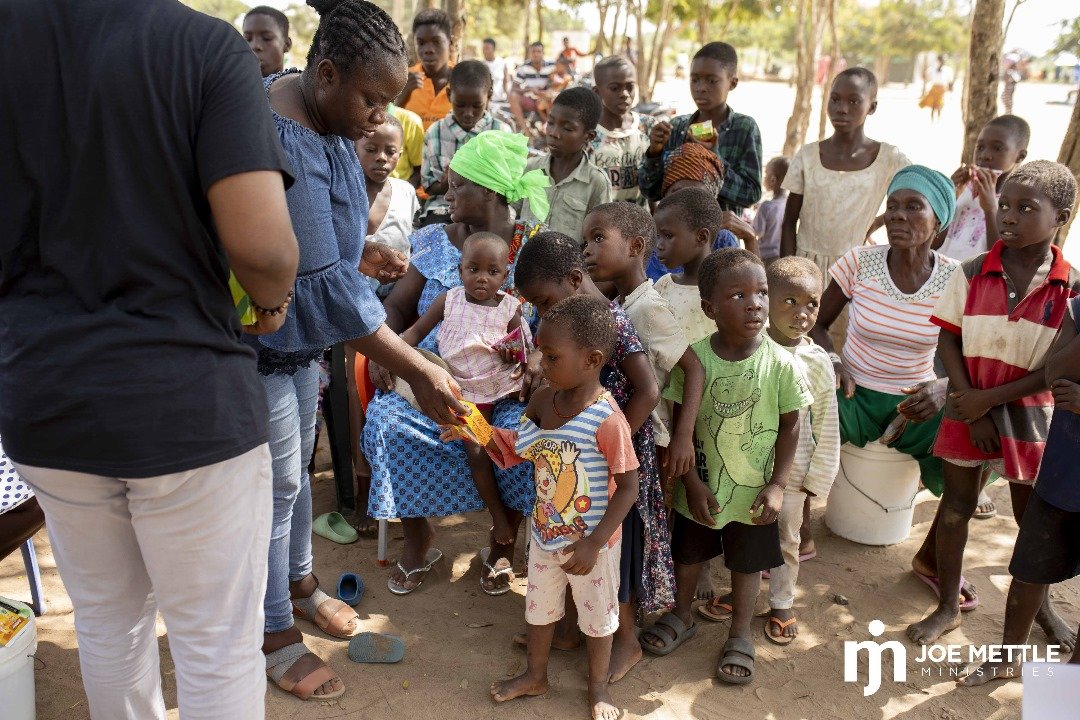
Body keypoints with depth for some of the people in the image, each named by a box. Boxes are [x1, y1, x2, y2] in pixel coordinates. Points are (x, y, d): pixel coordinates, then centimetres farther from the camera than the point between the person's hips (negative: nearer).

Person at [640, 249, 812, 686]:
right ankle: (682, 617, 49)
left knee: (746, 564, 18)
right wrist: (692, 481, -12)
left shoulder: (781, 363, -17)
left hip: (753, 492, -1)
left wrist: (777, 484, -10)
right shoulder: (695, 358, -18)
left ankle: (740, 636, 42)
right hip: (700, 487, 1)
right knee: (687, 555, 22)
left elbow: (790, 425, -6)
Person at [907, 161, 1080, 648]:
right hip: (968, 408, 1)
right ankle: (947, 607, 23)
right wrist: (972, 409, -12)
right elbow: (948, 340, -5)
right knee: (956, 503, 8)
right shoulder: (972, 273, -8)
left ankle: (1040, 607, 37)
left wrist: (991, 398, -17)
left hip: (1028, 413, 0)